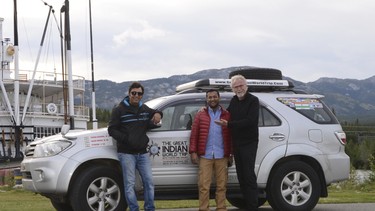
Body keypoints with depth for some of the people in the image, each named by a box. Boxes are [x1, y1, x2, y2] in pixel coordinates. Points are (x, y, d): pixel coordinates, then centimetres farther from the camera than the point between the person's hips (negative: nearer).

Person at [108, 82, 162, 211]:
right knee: (130, 184, -5)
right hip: (126, 153, -5)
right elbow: (112, 129, -5)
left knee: (149, 182, 4)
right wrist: (126, 139, -19)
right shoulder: (119, 110, -3)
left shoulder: (144, 109, 14)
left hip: (142, 153, 5)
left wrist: (158, 114, 6)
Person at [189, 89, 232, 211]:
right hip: (205, 156, -1)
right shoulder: (201, 115, 9)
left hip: (221, 156, 1)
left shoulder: (226, 115, 10)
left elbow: (231, 136, 9)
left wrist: (231, 154, 5)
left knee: (221, 185, 3)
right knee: (203, 185, -4)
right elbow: (194, 134, 4)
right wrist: (193, 152, -4)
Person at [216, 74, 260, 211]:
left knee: (249, 175, -11)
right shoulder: (234, 100, 13)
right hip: (236, 143, 7)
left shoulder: (253, 101, -9)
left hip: (249, 143, -7)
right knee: (241, 176, 8)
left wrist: (229, 124, -17)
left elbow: (250, 121, -19)